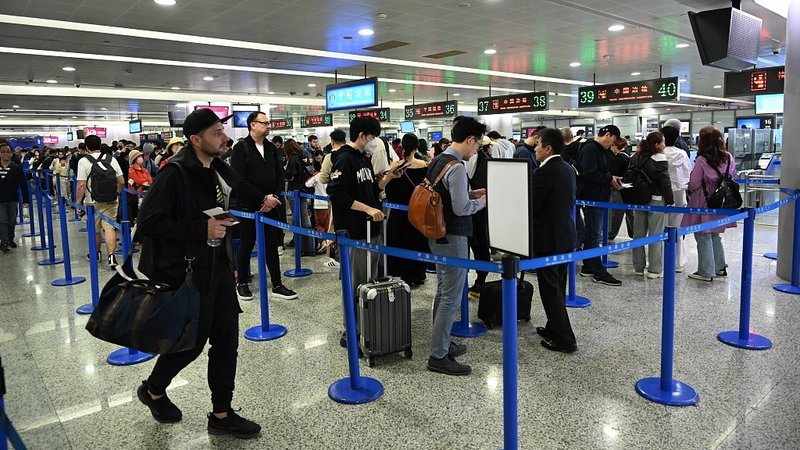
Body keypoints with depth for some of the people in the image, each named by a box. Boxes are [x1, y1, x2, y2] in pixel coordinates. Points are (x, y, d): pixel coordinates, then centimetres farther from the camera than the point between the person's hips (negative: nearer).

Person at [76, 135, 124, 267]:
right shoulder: (111, 159, 4)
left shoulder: (83, 161, -6)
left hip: (92, 202, -2)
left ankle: (96, 253, 32)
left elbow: (81, 184, -11)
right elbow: (121, 182, 5)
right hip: (111, 201, 2)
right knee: (109, 227, -3)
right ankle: (111, 256, -17)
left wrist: (78, 202, -4)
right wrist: (118, 194, 21)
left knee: (95, 230, 14)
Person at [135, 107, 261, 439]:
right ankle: (152, 390, 36)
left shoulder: (220, 171, 8)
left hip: (219, 270, 7)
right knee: (192, 342, 6)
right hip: (187, 272, -7)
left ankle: (221, 415, 23)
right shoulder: (175, 173, -17)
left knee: (226, 341, 9)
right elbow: (148, 221, -21)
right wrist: (202, 229, -24)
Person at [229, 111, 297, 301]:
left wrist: (274, 197, -5)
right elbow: (239, 180, -16)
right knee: (246, 246, 6)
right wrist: (263, 198, -17)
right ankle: (241, 283, 23)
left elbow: (280, 175, 12)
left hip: (270, 205, 5)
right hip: (248, 206, -5)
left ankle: (277, 286, 13)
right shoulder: (241, 148, -8)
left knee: (272, 246, 7)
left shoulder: (271, 148, 10)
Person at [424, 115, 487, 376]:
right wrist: (482, 201, -4)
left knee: (443, 293, 19)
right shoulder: (457, 167, -20)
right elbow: (462, 208, -21)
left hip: (438, 236, 10)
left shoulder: (437, 161, 9)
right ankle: (438, 357, 5)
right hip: (453, 239, -10)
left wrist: (471, 193, 13)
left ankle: (441, 343, 32)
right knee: (451, 298, -2)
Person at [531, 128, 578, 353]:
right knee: (558, 287, 18)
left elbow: (530, 205, -19)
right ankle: (555, 328, 31)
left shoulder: (545, 172, -19)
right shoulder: (568, 169, 10)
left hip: (548, 238, -9)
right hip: (565, 235, 9)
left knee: (550, 289, -1)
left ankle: (564, 339, 4)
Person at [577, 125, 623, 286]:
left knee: (591, 234, 15)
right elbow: (589, 173, -24)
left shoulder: (599, 149, 17)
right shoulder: (590, 148, -15)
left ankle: (588, 267, 24)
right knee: (594, 235, -5)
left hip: (597, 197, 11)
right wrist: (609, 179, -15)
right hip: (592, 197, -11)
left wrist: (610, 178, 4)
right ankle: (599, 273, 0)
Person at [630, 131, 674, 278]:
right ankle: (654, 269, 3)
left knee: (639, 233, 11)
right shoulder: (659, 160, -13)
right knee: (655, 235, 0)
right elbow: (665, 182, -13)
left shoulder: (635, 158, 6)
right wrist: (670, 201, -5)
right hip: (656, 201, -6)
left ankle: (638, 267, 18)